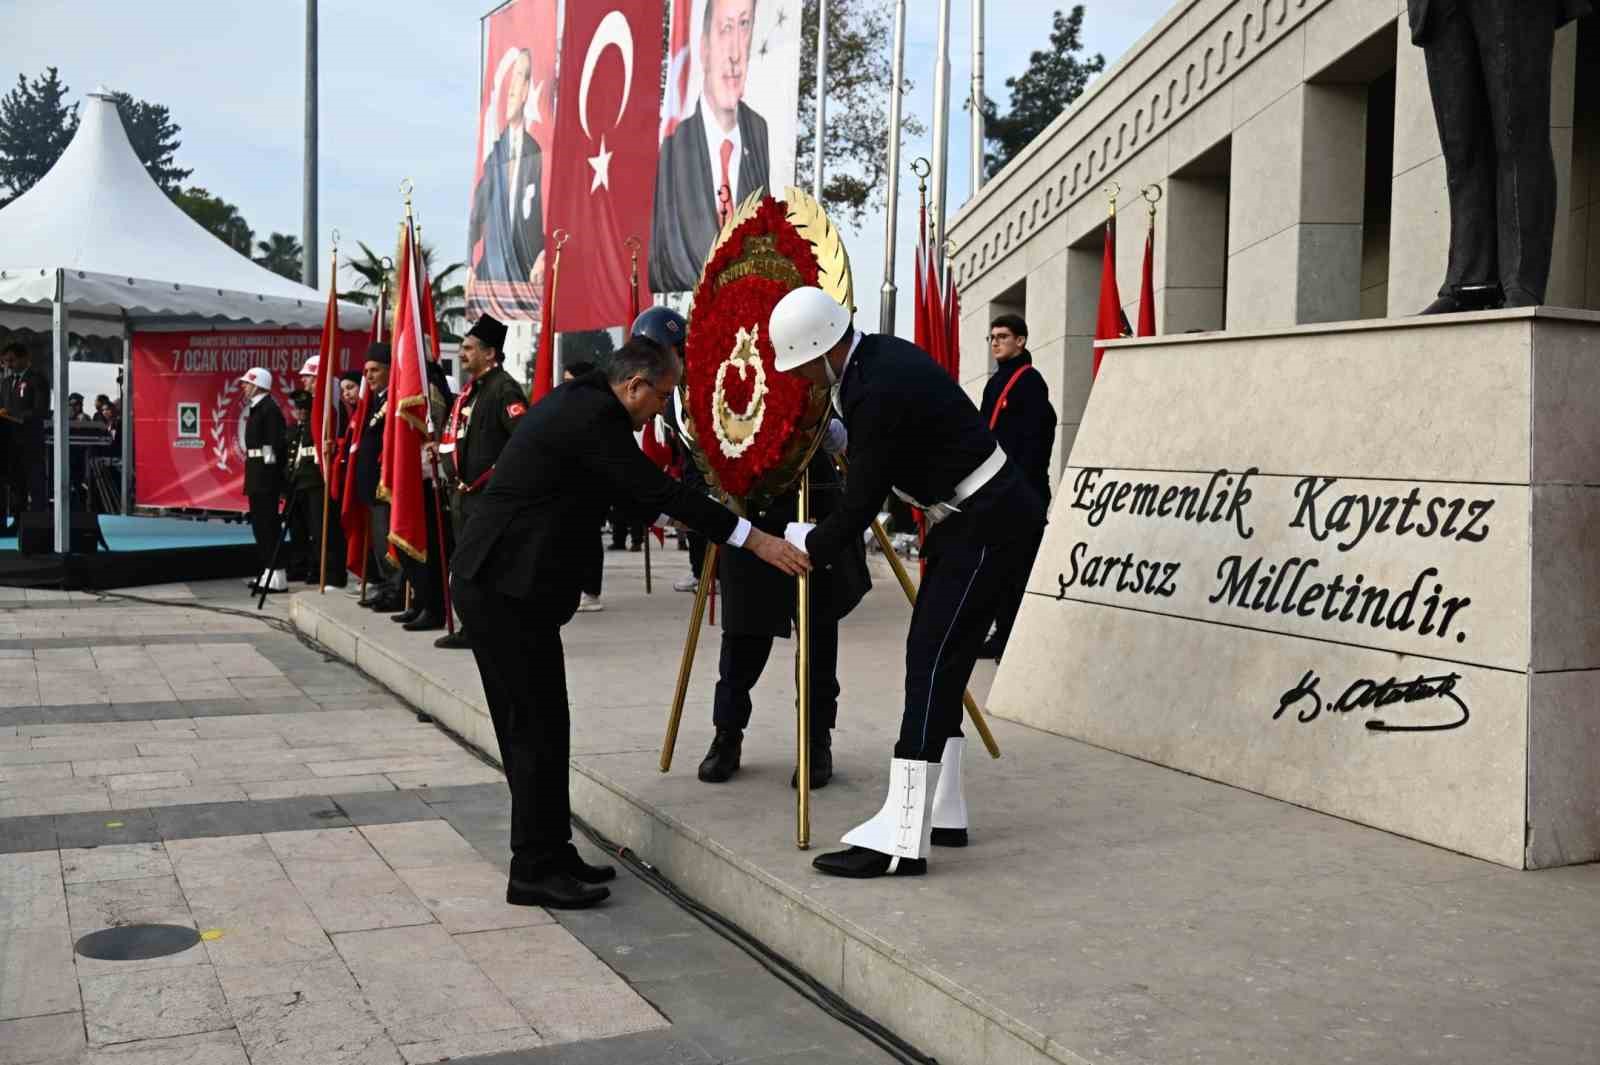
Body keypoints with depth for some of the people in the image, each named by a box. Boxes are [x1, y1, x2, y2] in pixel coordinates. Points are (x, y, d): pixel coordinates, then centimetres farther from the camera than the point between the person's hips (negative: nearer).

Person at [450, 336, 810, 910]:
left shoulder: (578, 400, 14)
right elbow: (660, 493, -20)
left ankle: (550, 855, 22)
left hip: (495, 581, 11)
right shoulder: (593, 415, -17)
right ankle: (535, 871, 4)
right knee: (539, 727, -4)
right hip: (505, 588, -11)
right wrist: (757, 540, -18)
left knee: (531, 726, 14)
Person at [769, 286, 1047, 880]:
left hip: (990, 529, -10)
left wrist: (806, 544, -3)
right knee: (937, 665, 12)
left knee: (931, 668, -13)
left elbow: (861, 505, -19)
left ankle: (901, 841, -13)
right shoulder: (878, 355, 7)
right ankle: (940, 813, 21)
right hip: (973, 520, 10)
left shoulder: (878, 391, -24)